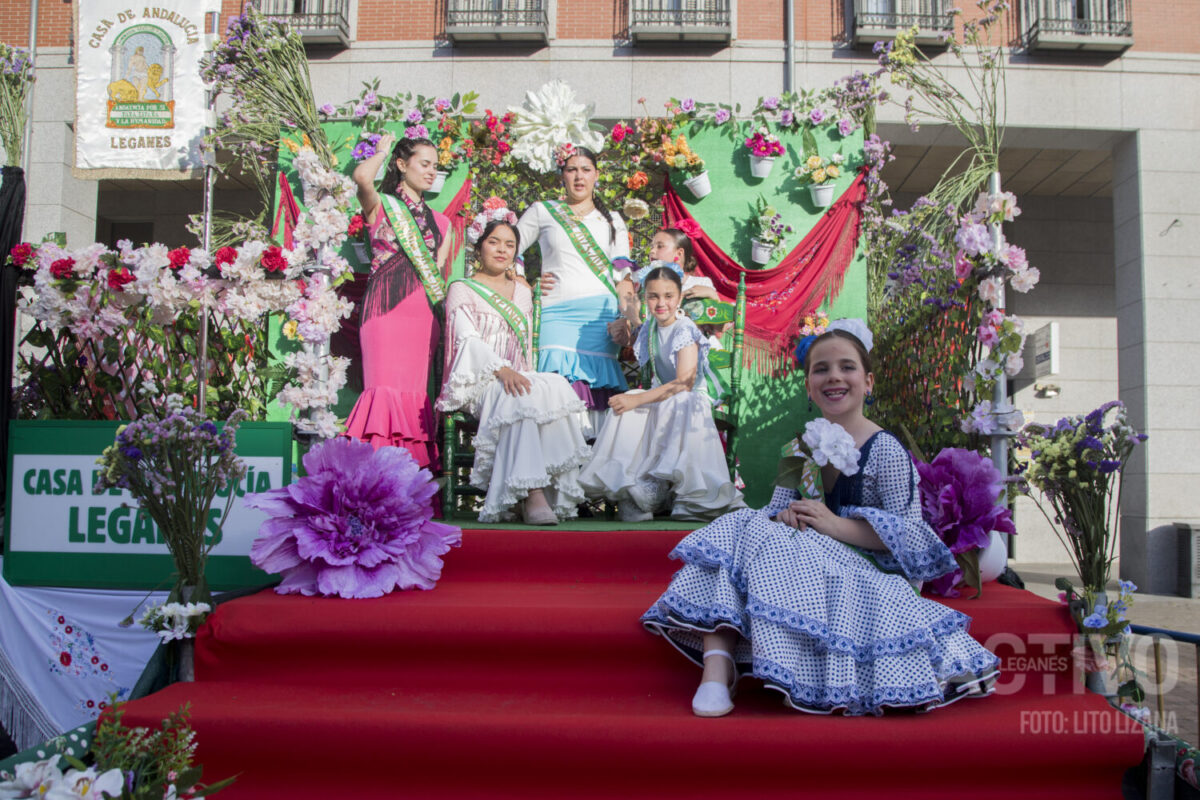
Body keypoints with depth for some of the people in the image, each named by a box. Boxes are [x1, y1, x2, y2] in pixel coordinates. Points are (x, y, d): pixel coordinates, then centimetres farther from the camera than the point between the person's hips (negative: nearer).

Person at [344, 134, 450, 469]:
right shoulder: (381, 205, 11)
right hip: (387, 306, -4)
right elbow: (362, 176, -11)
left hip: (423, 311, 4)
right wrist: (382, 150, 7)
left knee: (416, 389, -3)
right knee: (387, 386, -16)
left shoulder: (439, 221, 25)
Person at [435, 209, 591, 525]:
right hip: (479, 382, -4)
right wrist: (501, 370, -23)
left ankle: (560, 492, -35)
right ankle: (532, 494, -46)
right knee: (521, 401, -38)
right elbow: (468, 340, -5)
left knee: (557, 385, -30)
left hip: (517, 378, 5)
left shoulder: (523, 292, 26)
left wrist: (526, 376, 2)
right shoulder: (462, 289, 10)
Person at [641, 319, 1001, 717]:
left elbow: (909, 535, -13)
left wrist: (836, 525, -22)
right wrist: (782, 517, -13)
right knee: (737, 530, -18)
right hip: (802, 557, 6)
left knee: (779, 556, -31)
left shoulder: (885, 451, -7)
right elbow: (778, 507, 12)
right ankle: (716, 667, -33)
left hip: (856, 569, -6)